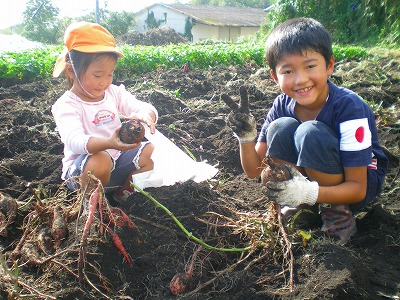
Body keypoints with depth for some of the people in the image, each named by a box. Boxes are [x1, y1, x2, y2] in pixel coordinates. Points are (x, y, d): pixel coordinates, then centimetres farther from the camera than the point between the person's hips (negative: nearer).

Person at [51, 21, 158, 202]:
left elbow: (147, 108, -7)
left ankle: (124, 189, 5)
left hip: (117, 159, 6)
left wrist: (145, 114, -35)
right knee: (100, 160, -37)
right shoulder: (66, 106, -16)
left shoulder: (114, 93, 2)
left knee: (151, 151, -12)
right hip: (81, 170, -5)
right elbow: (74, 141, -33)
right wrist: (109, 143, -54)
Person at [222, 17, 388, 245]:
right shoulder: (282, 105, -13)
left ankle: (338, 213, -11)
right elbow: (255, 171, -9)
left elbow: (357, 188, -24)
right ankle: (300, 207, -7)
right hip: (311, 180, 4)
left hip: (364, 183, -3)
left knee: (310, 133, -32)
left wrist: (309, 193, -42)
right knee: (281, 128, -24)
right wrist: (246, 137, -29)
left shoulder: (350, 108, -26)